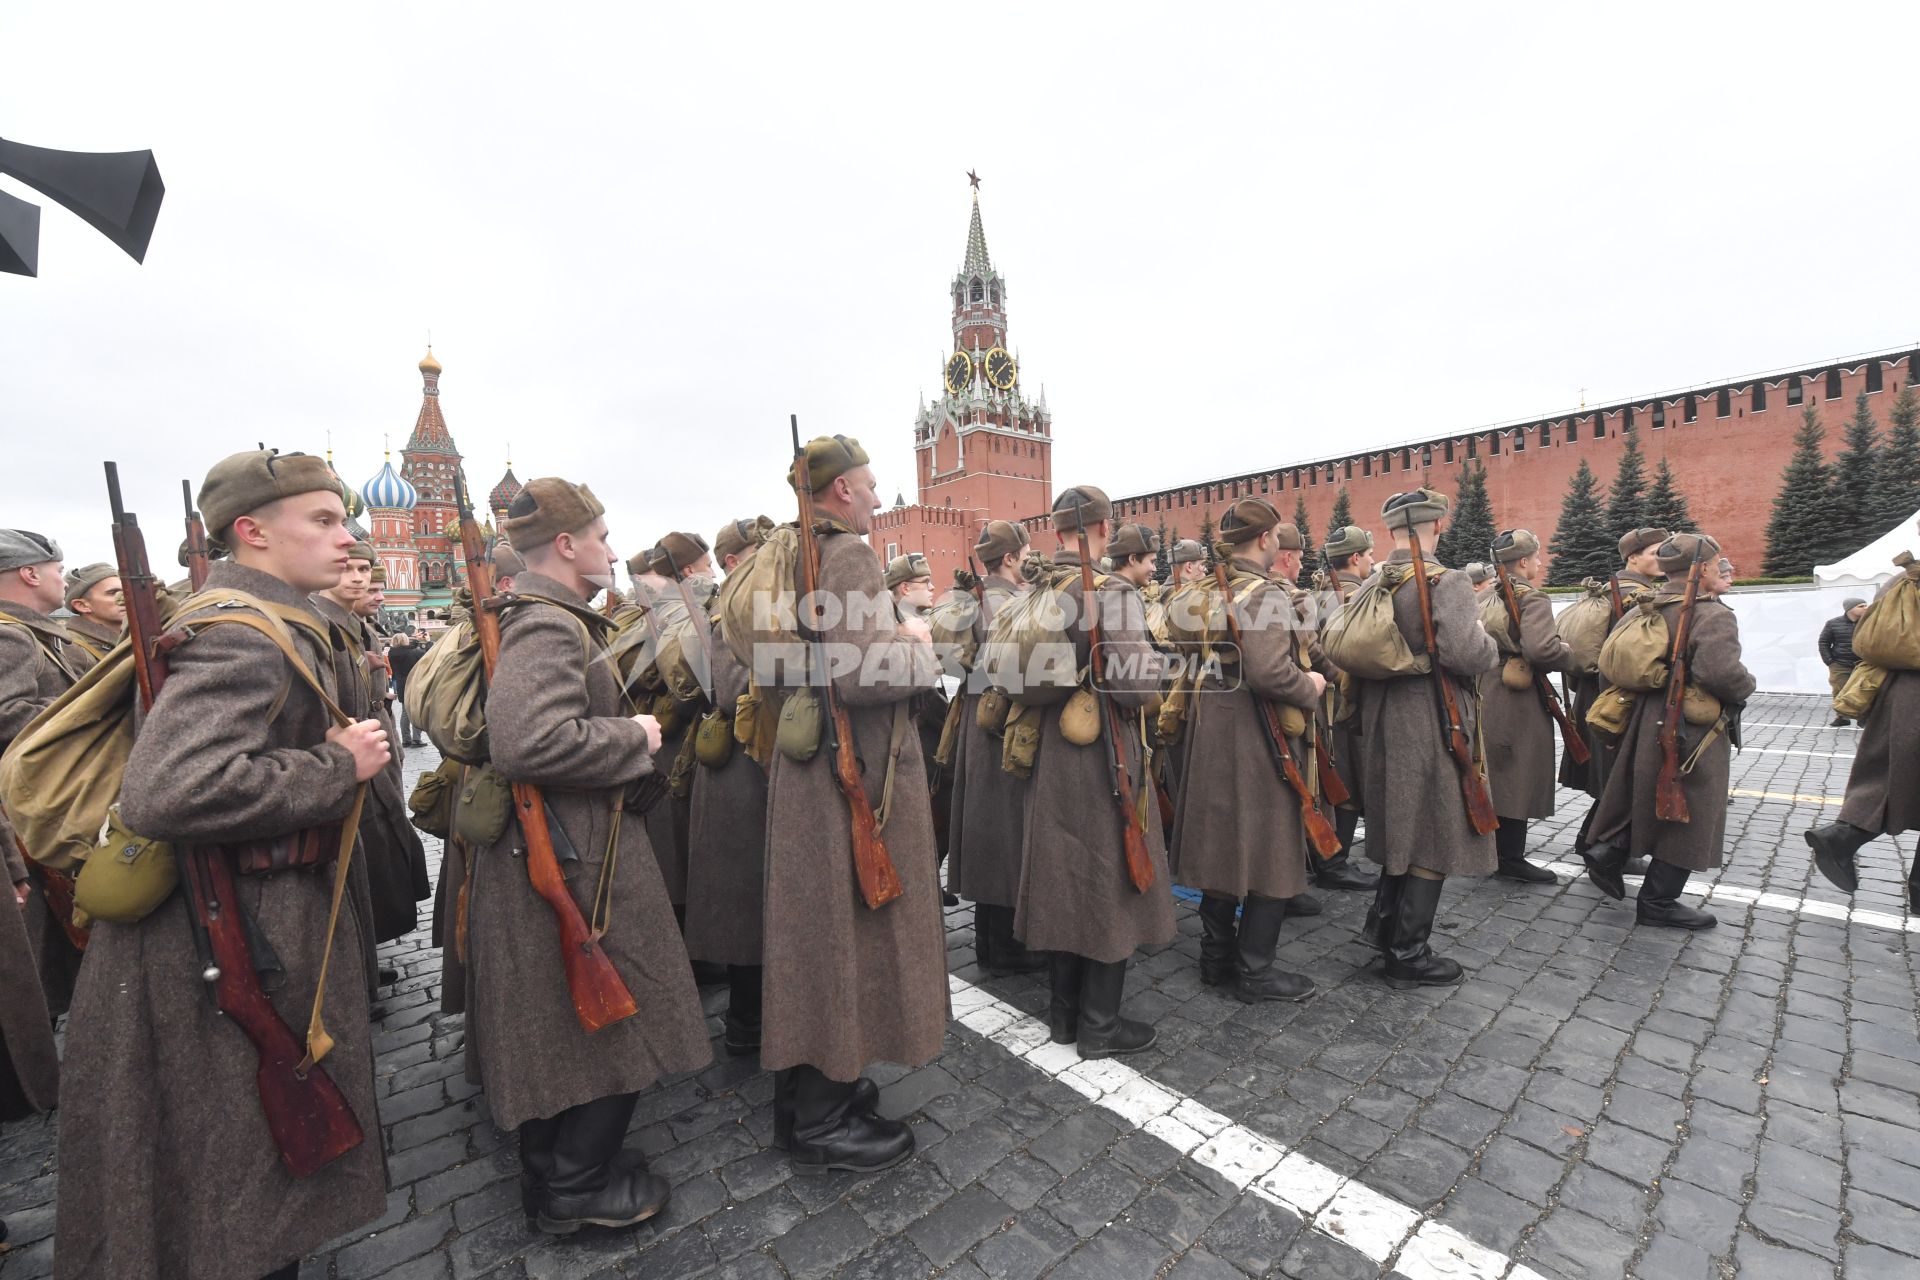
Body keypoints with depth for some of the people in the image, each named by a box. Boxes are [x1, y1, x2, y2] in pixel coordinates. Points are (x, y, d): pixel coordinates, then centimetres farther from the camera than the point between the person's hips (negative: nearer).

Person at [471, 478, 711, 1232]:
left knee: (559, 1022, 23)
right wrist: (634, 737, -20)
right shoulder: (550, 627, -21)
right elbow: (531, 743, -34)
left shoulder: (546, 618, 12)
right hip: (573, 858, -11)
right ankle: (575, 1188, 24)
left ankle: (554, 1164, 42)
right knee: (613, 1018, 5)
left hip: (552, 850, 11)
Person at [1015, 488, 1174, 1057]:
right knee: (1108, 883, 9)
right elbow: (1136, 684, -24)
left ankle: (1063, 1010, 33)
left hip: (1047, 752, 7)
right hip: (1103, 757, -6)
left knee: (1060, 877, 18)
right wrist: (1150, 651, -4)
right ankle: (1098, 1024, 23)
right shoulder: (1112, 590, -17)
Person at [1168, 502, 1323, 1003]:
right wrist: (1310, 688, -10)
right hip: (1257, 739, -8)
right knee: (1270, 852, 5)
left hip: (1213, 731, 8)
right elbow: (1268, 672, -27)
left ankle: (1216, 955, 29)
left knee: (1222, 843, 16)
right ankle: (1255, 971, 17)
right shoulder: (1267, 593, -16)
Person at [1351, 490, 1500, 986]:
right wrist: (1490, 645, -4)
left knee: (1400, 825, 22)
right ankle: (1409, 954, 15)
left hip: (1382, 723, 7)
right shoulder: (1447, 582, -15)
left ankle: (1384, 922, 34)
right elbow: (1466, 653, -27)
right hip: (1434, 727, -7)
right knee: (1432, 837, 5)